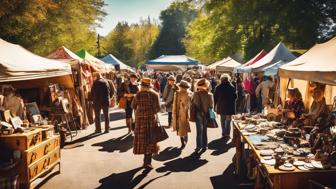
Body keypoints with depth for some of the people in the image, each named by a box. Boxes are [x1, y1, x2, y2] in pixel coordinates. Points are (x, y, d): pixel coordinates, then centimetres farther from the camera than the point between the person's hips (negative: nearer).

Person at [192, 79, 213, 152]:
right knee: (204, 130, 15)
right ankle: (204, 146, 21)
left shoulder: (196, 94, -14)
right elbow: (211, 106, -6)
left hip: (199, 114, -1)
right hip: (206, 114, 1)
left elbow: (192, 103, -8)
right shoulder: (210, 95, -11)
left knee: (199, 131, 5)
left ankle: (199, 146, 0)